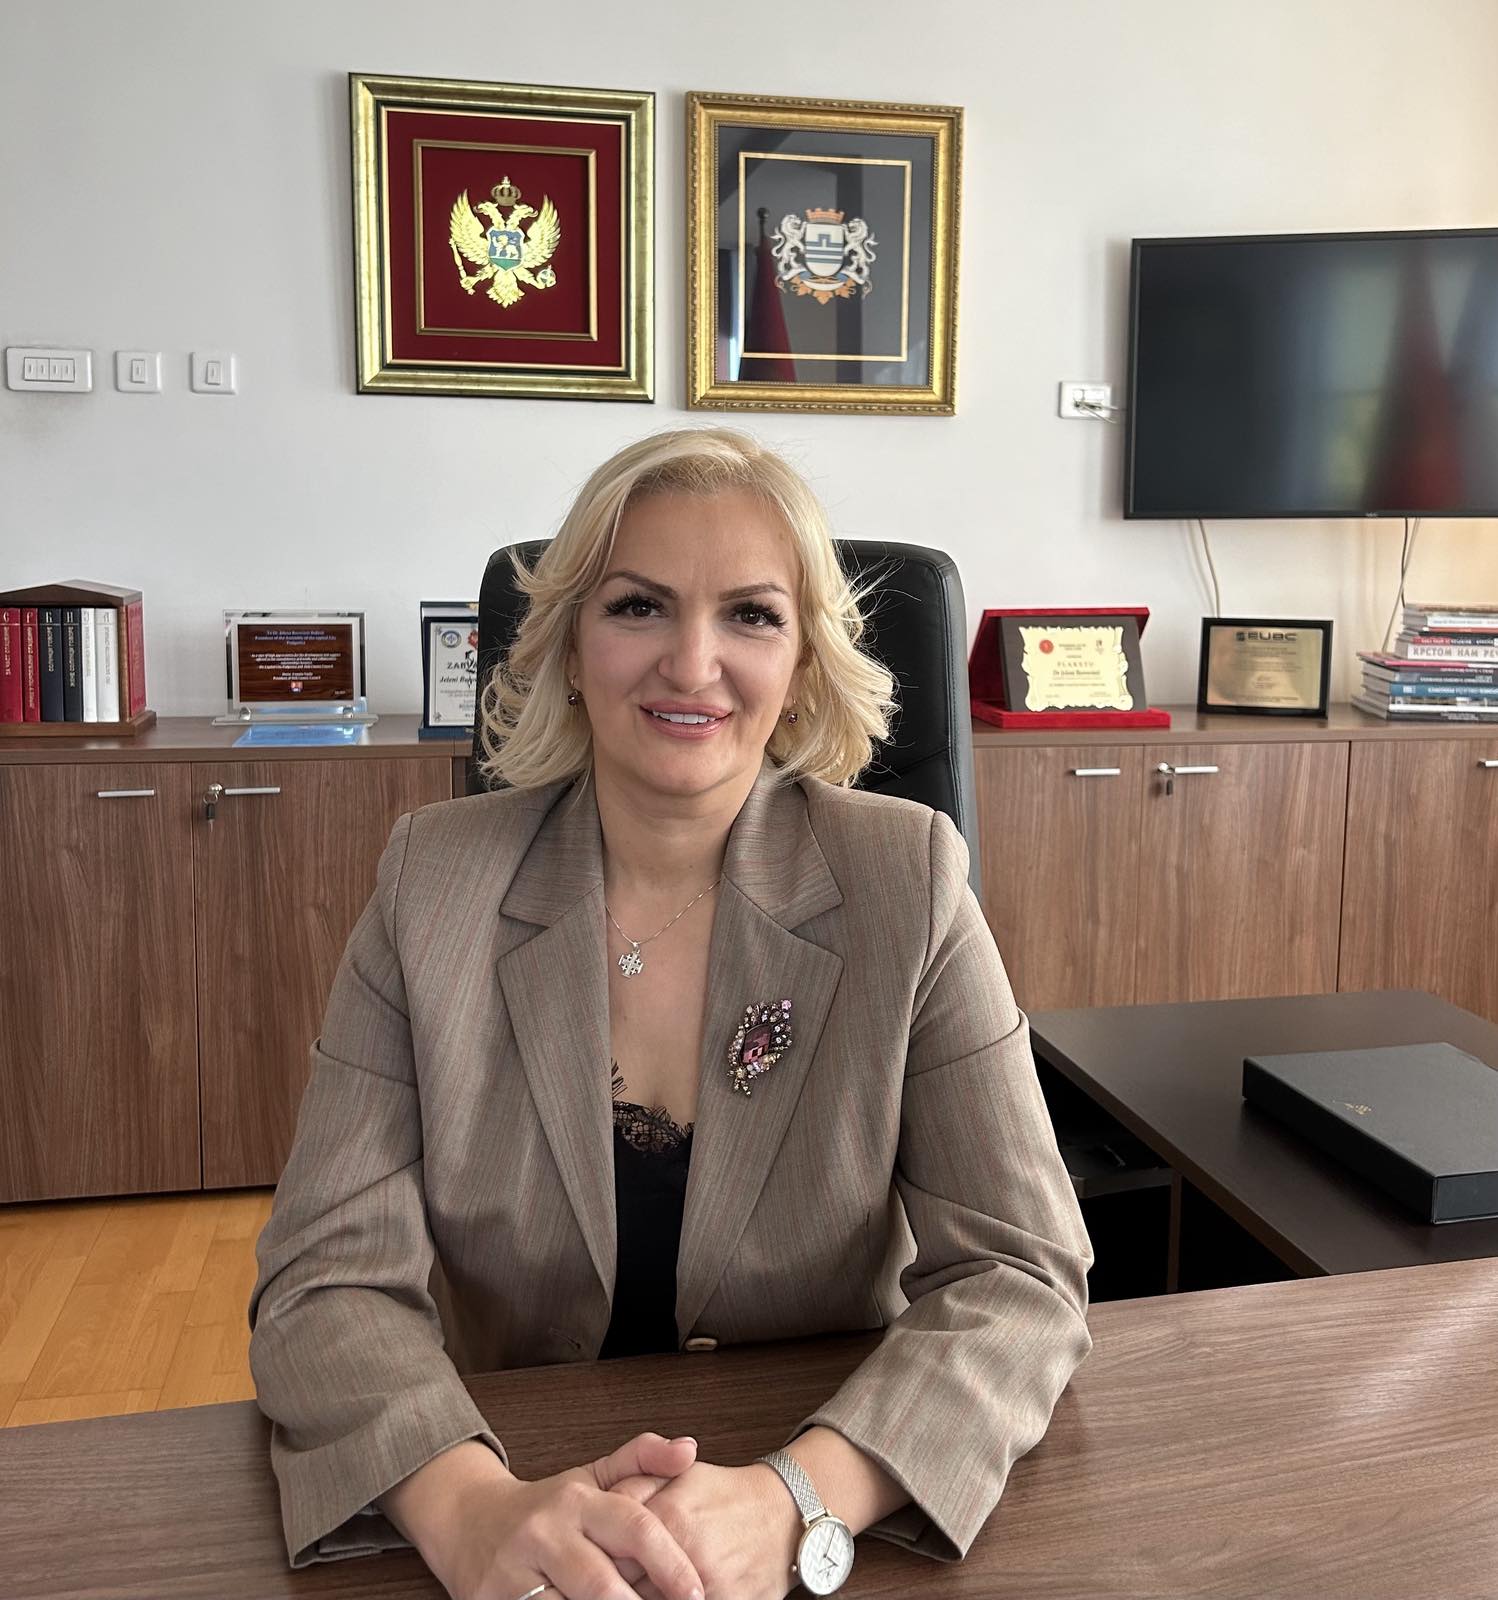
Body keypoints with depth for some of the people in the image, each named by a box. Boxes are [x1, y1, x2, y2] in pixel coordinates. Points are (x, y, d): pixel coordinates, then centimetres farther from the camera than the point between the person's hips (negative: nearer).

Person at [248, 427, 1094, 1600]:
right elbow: (332, 1274, -8)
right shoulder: (434, 883, -5)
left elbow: (1020, 1275, -10)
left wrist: (793, 1502, -26)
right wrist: (470, 1506, -26)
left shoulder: (906, 882, -8)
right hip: (522, 1496, 2)